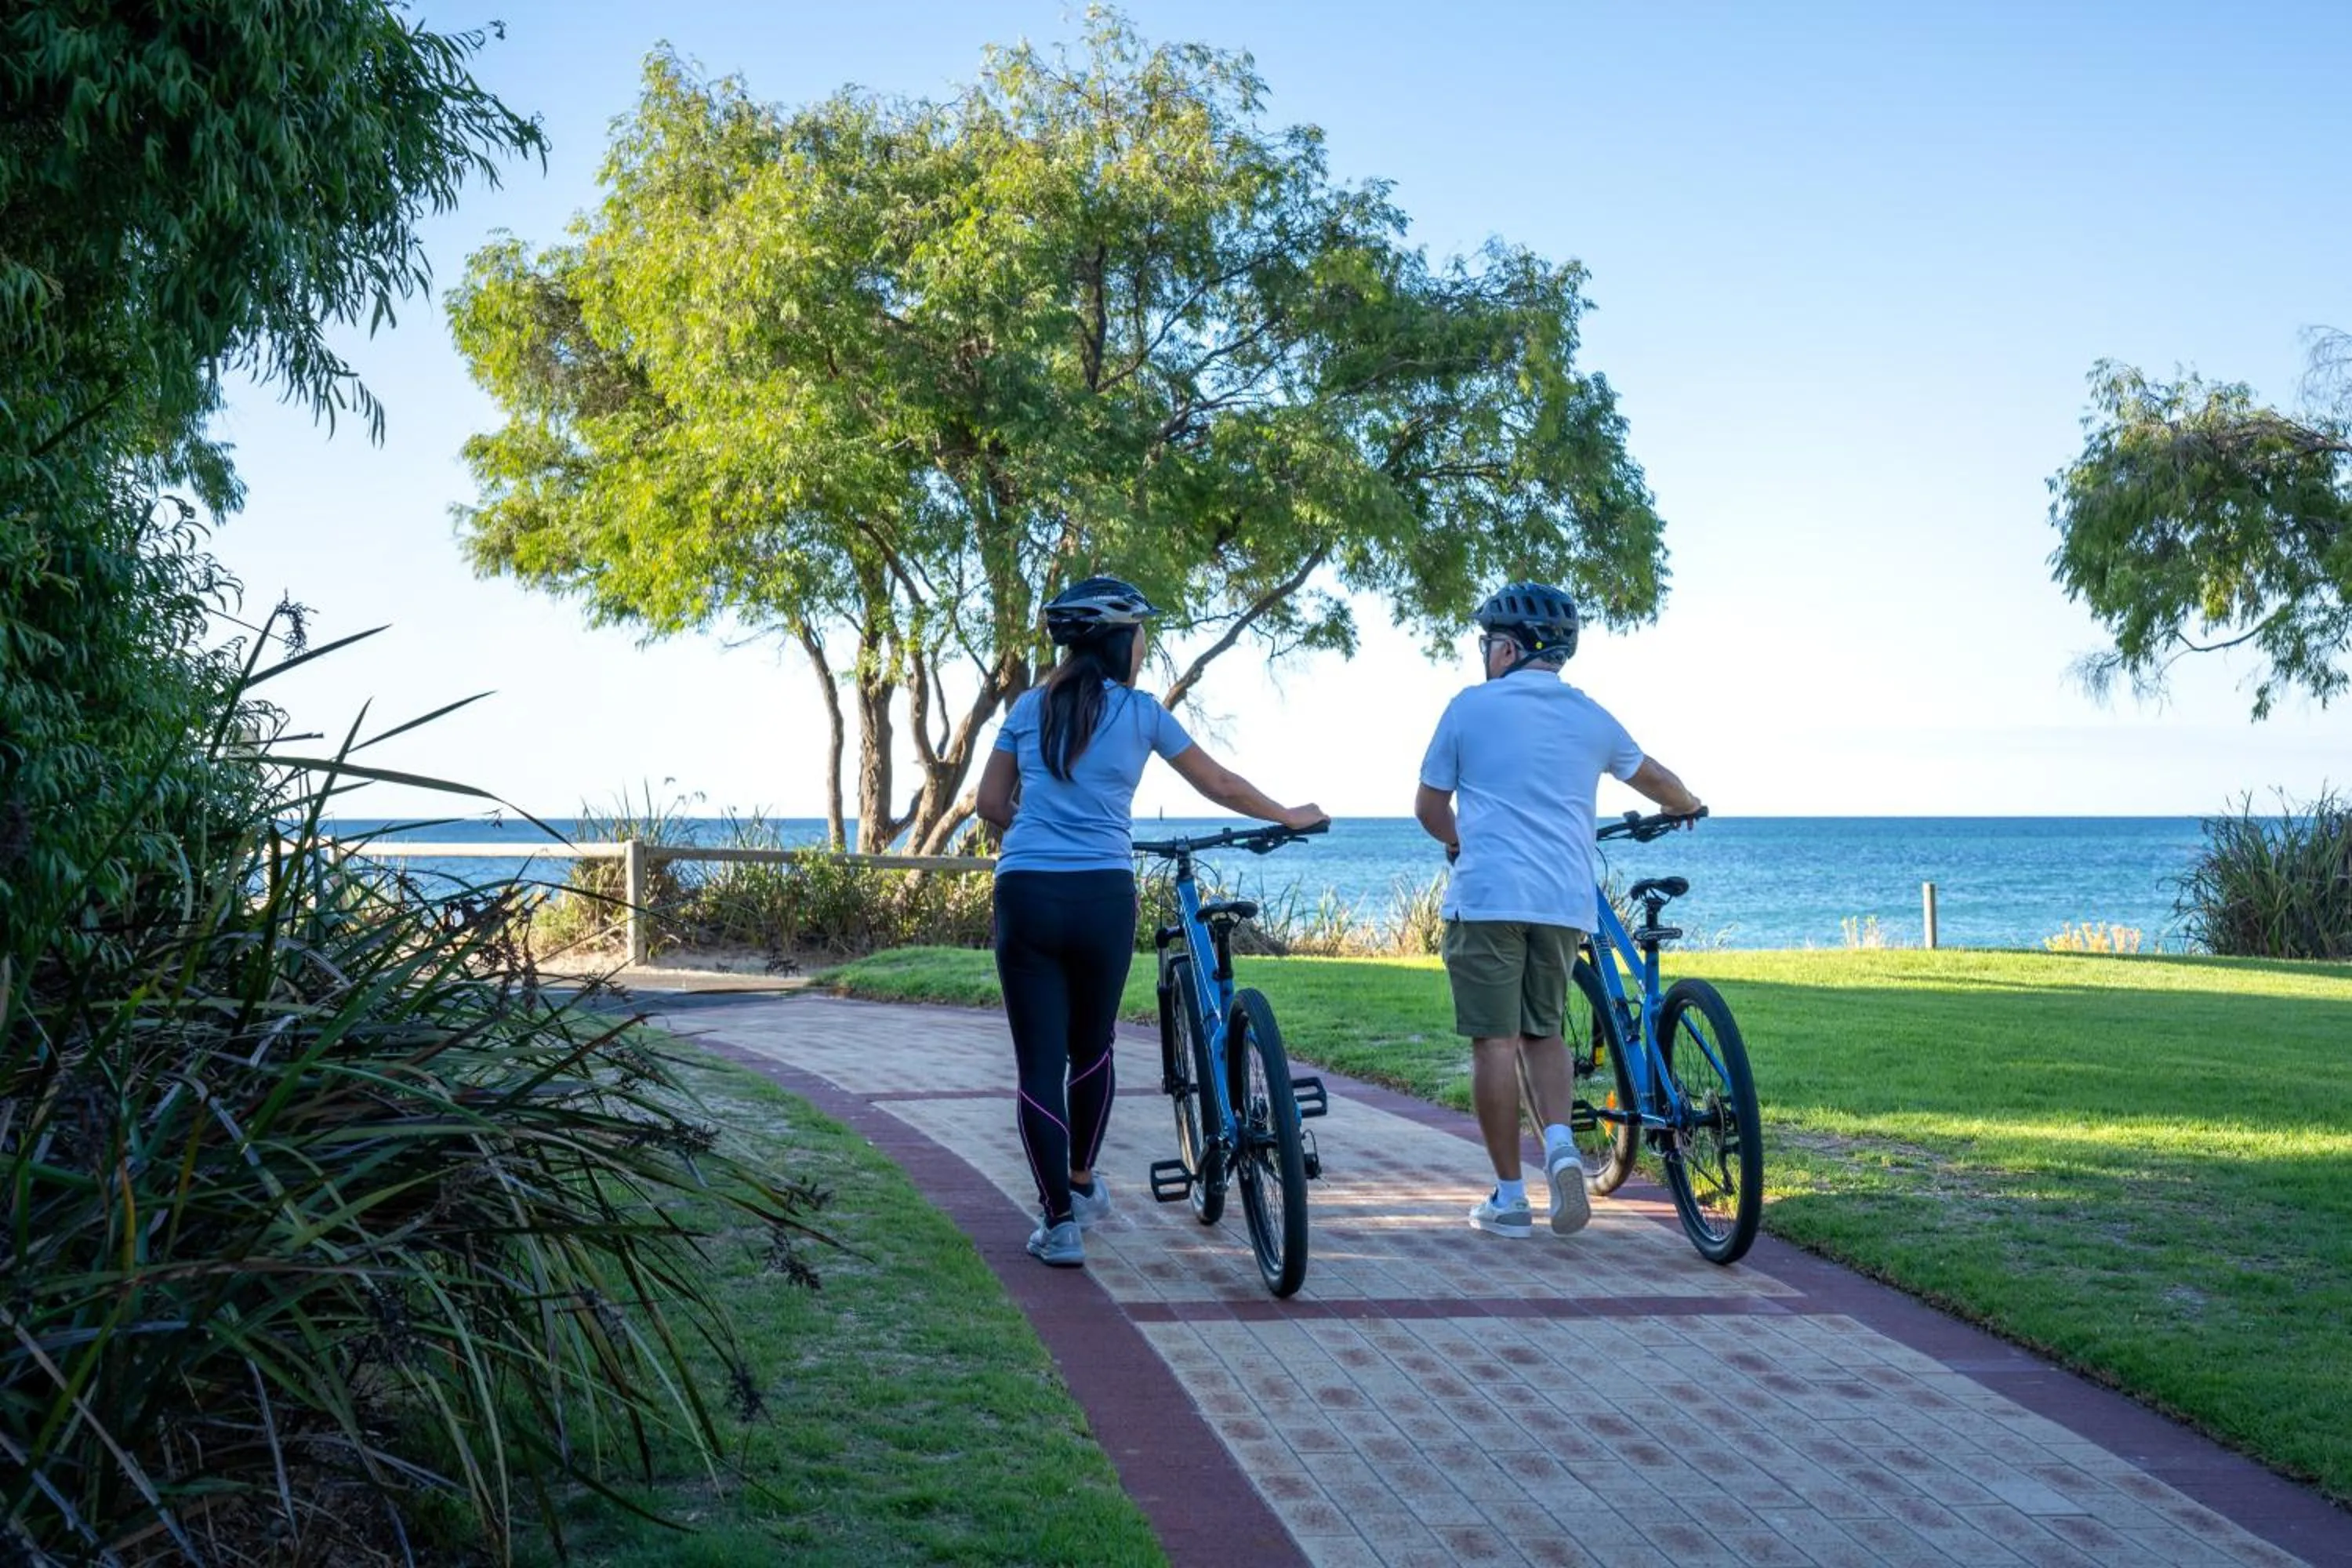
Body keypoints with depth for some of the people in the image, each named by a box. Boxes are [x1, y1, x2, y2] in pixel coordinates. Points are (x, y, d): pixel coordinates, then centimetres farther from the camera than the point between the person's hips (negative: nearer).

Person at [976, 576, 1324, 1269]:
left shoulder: (1030, 708, 9)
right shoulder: (1140, 712, 4)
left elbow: (990, 804, 13)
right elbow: (1219, 784, 14)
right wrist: (1289, 816, 29)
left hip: (1025, 896, 1)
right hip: (1102, 895, -1)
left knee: (1038, 1062, 3)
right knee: (1091, 1048, 21)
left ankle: (1058, 1219, 1)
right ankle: (1083, 1183, 35)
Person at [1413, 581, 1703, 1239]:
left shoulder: (1471, 706, 2)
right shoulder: (1591, 717, 12)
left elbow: (1429, 807, 8)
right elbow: (1655, 779, 29)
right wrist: (1688, 808, 52)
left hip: (1486, 896, -4)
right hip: (1565, 901, 4)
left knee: (1495, 1043, 2)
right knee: (1544, 1033, 18)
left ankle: (1509, 1196, 5)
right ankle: (1561, 1145, -6)